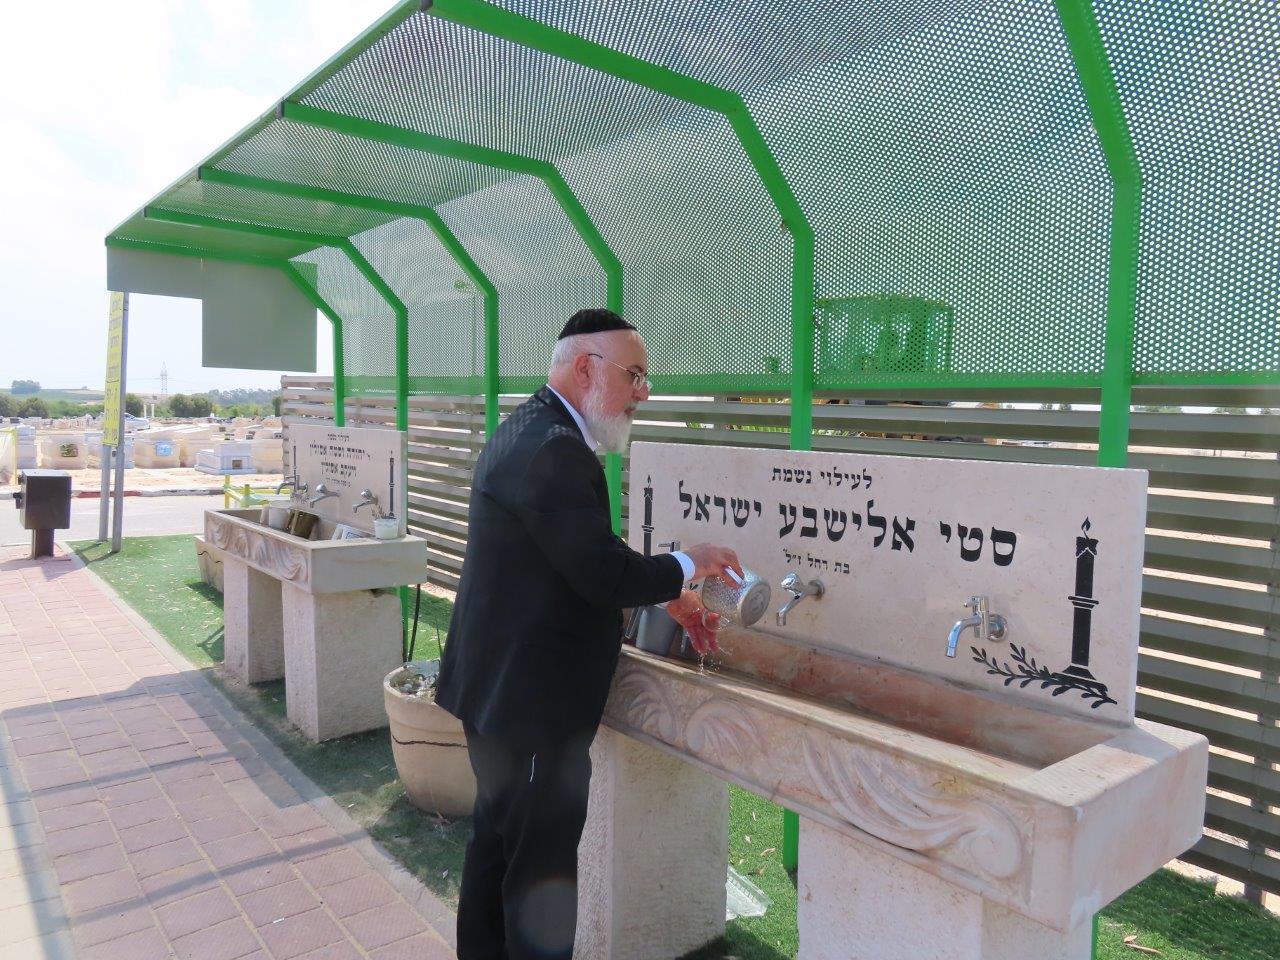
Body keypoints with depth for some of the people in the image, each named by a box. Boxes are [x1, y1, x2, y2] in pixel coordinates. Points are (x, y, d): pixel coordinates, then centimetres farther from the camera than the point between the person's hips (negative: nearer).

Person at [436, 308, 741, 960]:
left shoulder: (531, 430, 11)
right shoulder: (553, 448, -23)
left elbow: (582, 564, 15)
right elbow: (605, 572, -26)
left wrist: (668, 596, 11)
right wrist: (686, 566, -8)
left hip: (500, 688, 11)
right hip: (530, 703, -10)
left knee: (498, 843, 23)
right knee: (543, 869, 6)